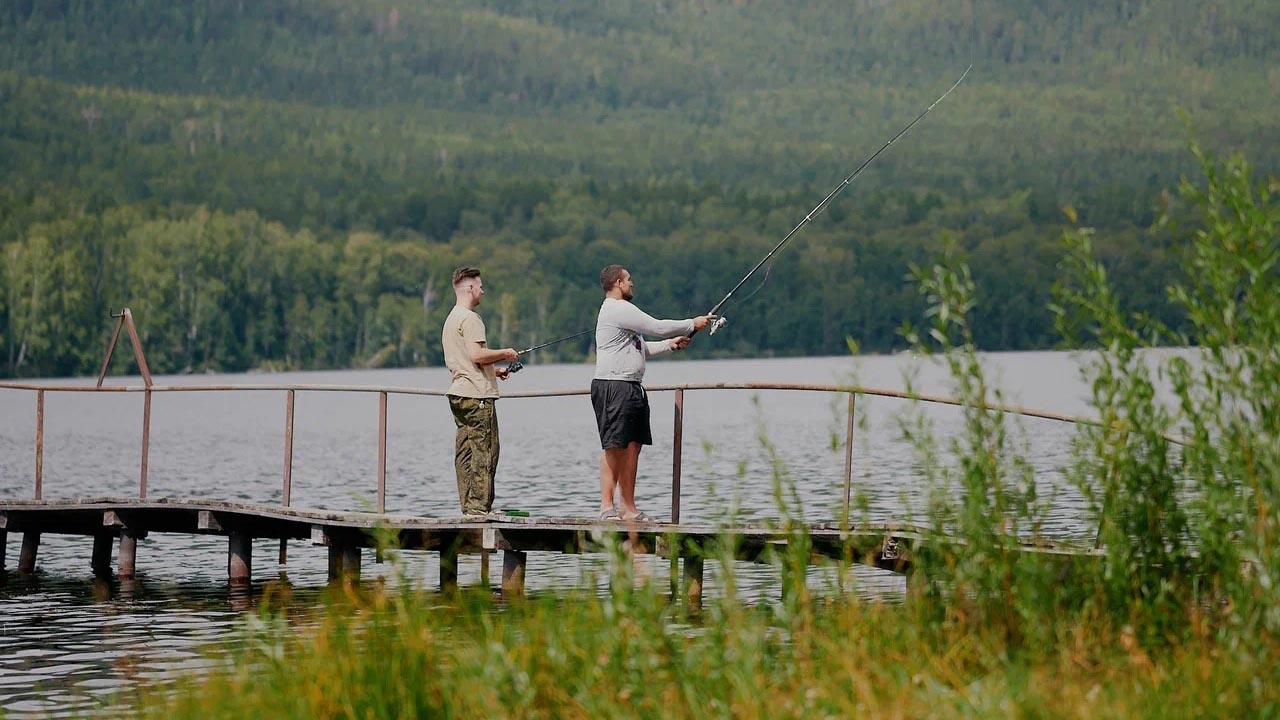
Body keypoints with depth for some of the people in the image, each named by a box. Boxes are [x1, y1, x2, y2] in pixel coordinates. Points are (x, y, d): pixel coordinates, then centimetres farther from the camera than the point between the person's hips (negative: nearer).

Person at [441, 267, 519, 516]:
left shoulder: (451, 319, 20)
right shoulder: (469, 318, -12)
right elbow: (476, 355, -21)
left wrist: (494, 371, 22)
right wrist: (505, 353, -6)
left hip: (458, 392, 10)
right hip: (477, 395, -10)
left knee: (465, 453, 9)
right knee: (484, 451, -8)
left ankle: (468, 506, 9)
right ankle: (479, 507, -10)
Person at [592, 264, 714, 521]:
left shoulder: (621, 311, 25)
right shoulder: (618, 309, -10)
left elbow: (640, 348, 31)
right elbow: (656, 327, -12)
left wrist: (670, 344, 22)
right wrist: (692, 325, -1)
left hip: (631, 389, 10)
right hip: (615, 387, -10)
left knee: (632, 445, 6)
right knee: (613, 446, -11)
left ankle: (628, 507, 7)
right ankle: (607, 506, -11)